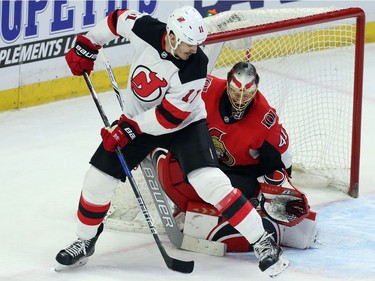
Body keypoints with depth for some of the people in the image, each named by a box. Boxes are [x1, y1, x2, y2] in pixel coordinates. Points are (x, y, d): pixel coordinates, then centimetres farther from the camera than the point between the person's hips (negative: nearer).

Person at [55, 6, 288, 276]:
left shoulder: (195, 66, -30)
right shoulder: (145, 29, -22)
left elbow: (170, 117, -27)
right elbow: (116, 20, 1)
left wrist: (130, 129, -26)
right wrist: (86, 47, 5)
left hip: (184, 122, -4)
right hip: (137, 119, 4)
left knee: (210, 182, -23)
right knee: (98, 179, 0)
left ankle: (264, 243, -15)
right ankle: (85, 242, 26)